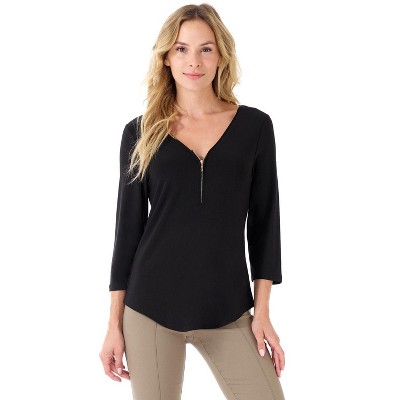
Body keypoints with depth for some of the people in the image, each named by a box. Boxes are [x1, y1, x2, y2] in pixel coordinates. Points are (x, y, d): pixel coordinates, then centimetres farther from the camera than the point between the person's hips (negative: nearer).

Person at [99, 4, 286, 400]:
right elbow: (128, 227, 4)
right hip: (150, 307, 0)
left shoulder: (254, 125, 1)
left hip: (228, 311, 1)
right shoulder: (141, 132, 1)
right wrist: (114, 324, 3)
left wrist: (262, 312, 0)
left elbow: (264, 221, 4)